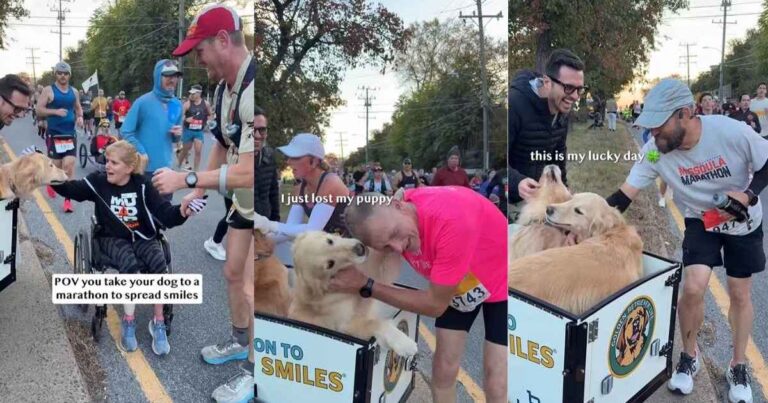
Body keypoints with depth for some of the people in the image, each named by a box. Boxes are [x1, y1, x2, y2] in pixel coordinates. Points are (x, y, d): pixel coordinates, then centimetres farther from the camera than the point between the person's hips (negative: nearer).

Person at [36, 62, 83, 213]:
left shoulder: (74, 91, 8)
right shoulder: (48, 90, -4)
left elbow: (78, 108, 22)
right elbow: (39, 110, -8)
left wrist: (80, 117, 1)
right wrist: (56, 111, -22)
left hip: (70, 134, 3)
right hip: (54, 135, -3)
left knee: (69, 166, -7)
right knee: (56, 166, 3)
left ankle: (68, 199, -7)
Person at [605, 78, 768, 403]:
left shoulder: (732, 132, -32)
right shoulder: (655, 151, -25)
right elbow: (623, 196, -24)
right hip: (701, 221, 1)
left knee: (740, 294, 9)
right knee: (693, 288, -15)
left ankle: (738, 368, 30)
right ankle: (689, 357, 13)